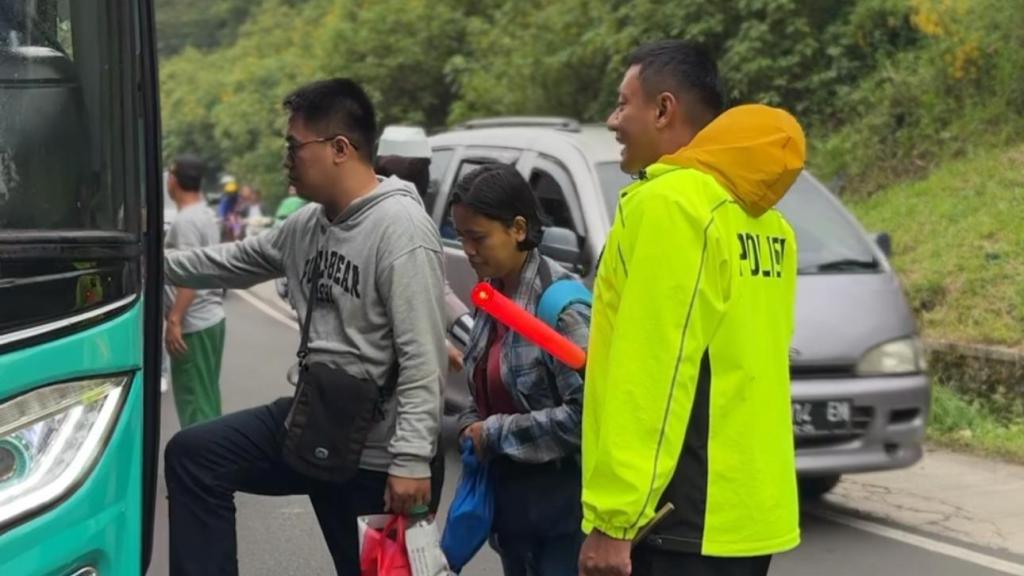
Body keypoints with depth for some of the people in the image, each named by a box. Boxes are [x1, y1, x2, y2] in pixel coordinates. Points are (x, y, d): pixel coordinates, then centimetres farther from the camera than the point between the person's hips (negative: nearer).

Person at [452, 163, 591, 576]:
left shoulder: (560, 301, -18)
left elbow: (586, 413, -22)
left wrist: (496, 434, -15)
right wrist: (472, 427, 1)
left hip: (563, 506, -8)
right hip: (510, 498, 8)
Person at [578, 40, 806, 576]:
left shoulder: (669, 204, -14)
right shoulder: (762, 219, 14)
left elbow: (652, 377, -19)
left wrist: (612, 518, -18)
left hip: (681, 518, -9)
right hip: (749, 510, 9)